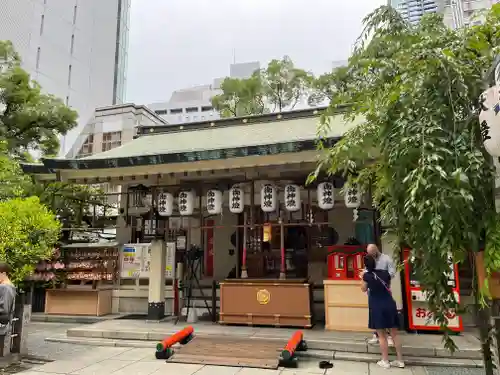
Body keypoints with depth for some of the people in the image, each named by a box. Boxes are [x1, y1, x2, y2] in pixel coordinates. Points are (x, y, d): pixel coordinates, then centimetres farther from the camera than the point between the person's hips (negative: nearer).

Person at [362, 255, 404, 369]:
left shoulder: (367, 275, -8)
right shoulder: (385, 273, 3)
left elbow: (364, 289, 7)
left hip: (377, 307, -4)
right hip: (390, 305, 4)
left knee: (382, 335, 5)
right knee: (394, 333, 10)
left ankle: (385, 361, 11)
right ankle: (400, 361, 17)